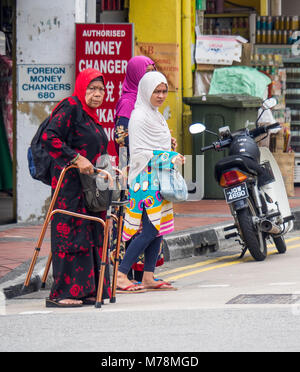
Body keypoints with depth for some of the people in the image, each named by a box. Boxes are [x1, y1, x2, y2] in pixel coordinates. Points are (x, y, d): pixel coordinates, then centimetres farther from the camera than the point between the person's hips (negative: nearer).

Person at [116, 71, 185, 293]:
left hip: (158, 180, 9)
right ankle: (120, 275, -13)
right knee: (150, 230, -14)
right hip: (145, 180, -9)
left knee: (158, 228, 6)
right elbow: (139, 154, -17)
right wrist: (171, 158, -17)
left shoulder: (156, 115, 17)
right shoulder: (139, 116, -13)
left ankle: (149, 277, 10)